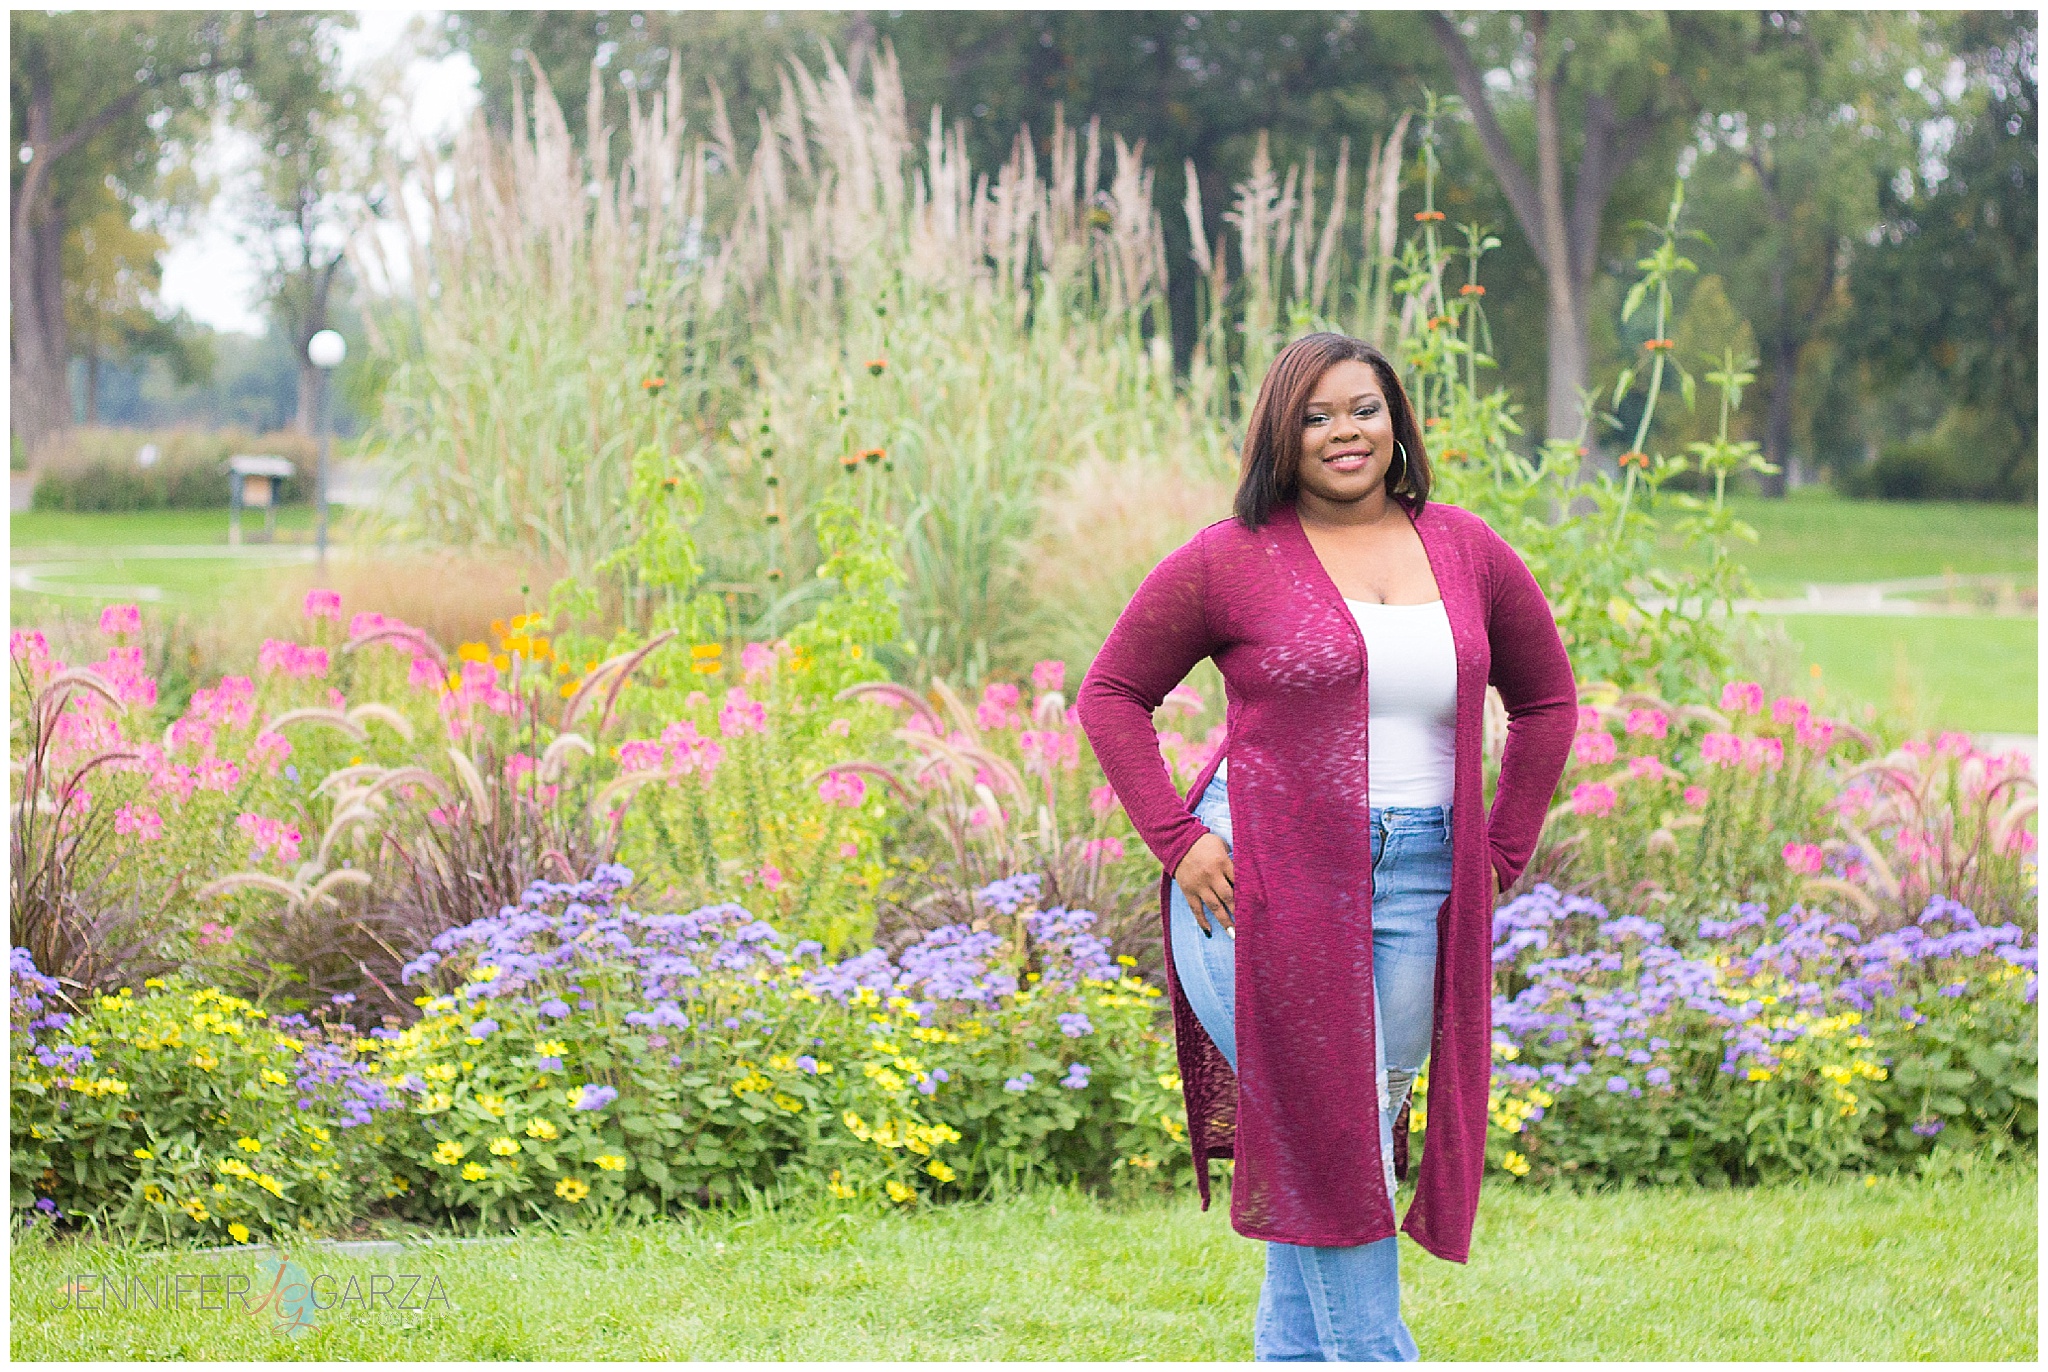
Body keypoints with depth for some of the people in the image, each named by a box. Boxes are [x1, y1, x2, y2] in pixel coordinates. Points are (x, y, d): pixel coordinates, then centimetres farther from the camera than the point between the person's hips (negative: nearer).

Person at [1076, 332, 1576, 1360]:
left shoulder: (1467, 552, 9)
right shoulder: (1232, 561, -3)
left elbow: (1545, 700, 20)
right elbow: (1111, 694, 3)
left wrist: (1503, 852, 11)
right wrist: (1176, 839, -6)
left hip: (1417, 890, 4)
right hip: (1265, 886, -4)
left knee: (1364, 1132, 7)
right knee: (1324, 1136, -7)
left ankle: (1291, 1356, 17)